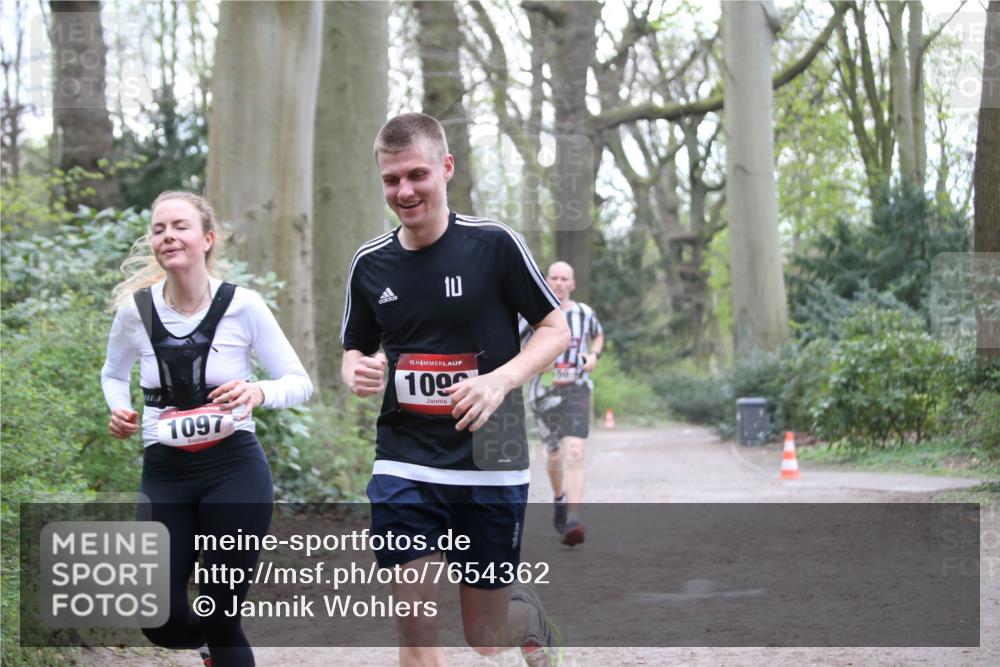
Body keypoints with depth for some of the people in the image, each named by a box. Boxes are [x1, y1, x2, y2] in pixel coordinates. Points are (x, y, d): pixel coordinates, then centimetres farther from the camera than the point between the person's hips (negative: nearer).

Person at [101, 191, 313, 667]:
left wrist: (259, 392, -23)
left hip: (235, 468, -2)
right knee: (162, 623, -3)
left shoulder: (243, 306, -8)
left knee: (220, 617, -1)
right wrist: (119, 412, -3)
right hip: (164, 472, 2)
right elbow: (113, 374, 18)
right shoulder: (135, 309, -2)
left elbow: (299, 382, -2)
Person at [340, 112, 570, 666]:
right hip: (403, 463, 3)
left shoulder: (494, 244, -8)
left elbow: (556, 329, -1)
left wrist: (500, 379, -19)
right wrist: (358, 374, -8)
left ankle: (533, 620, 44)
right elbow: (355, 351, 17)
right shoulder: (370, 263, 3)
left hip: (490, 465, -2)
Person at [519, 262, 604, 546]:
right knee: (555, 456, 15)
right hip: (543, 392, 0)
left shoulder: (584, 312, 5)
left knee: (575, 453, -18)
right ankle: (560, 500, 46)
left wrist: (594, 355, 6)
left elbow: (598, 335, 26)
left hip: (576, 390, 0)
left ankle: (573, 521, -25)